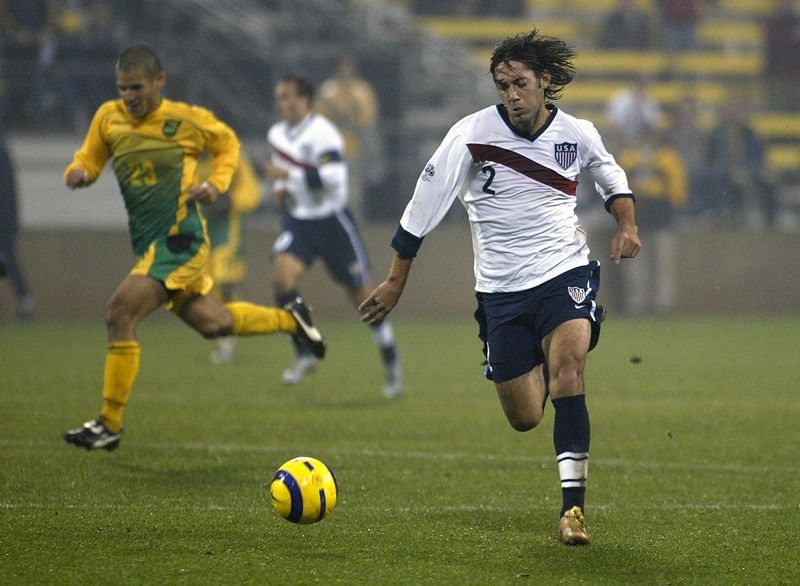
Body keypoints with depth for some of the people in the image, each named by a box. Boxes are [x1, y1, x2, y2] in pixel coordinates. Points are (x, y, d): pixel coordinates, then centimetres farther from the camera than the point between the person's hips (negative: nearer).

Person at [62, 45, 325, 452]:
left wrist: (216, 183, -9)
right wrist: (78, 172, -11)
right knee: (211, 322, 19)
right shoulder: (108, 117, 3)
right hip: (147, 244, 7)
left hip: (179, 239, -7)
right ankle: (289, 319, 44)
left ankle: (110, 424, -12)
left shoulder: (187, 120, -9)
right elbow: (90, 158, 13)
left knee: (120, 313, -19)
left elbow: (228, 143, 8)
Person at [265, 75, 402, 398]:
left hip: (332, 221, -6)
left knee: (360, 293, 5)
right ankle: (304, 354, -10)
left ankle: (391, 359, 25)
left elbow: (333, 179, -28)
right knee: (282, 272, -21)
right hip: (298, 221, 6)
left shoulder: (322, 133, -19)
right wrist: (280, 187, 4)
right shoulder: (277, 134, 6)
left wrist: (289, 176, -28)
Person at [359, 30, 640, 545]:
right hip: (501, 288, 0)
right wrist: (396, 280, -2)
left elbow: (610, 174, 21)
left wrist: (627, 223, 3)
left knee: (567, 372, -27)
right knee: (525, 419, 5)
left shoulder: (578, 134, -2)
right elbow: (425, 203, -4)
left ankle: (574, 506, -24)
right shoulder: (474, 134, -11)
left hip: (566, 273, 0)